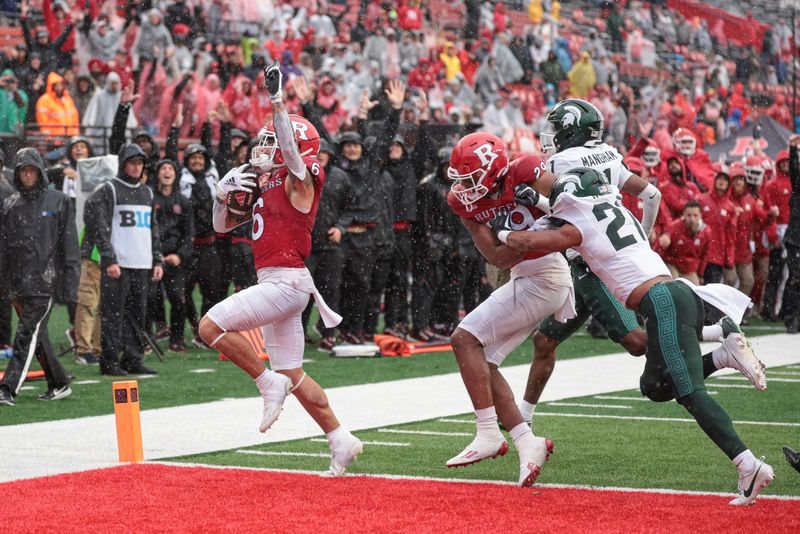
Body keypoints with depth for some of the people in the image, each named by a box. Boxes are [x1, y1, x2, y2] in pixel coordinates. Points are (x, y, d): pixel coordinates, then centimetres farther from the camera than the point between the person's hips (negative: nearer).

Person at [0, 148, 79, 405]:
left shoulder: (58, 201, 1)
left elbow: (69, 244, 0)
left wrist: (69, 282, -7)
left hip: (45, 280, -5)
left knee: (28, 334, -12)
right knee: (37, 337, 10)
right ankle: (59, 384, 22)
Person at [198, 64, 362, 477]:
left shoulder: (300, 179, -5)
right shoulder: (263, 186, 19)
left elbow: (290, 147, -26)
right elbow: (223, 225, 24)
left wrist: (276, 99, -31)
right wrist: (223, 194, 5)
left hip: (287, 282, -9)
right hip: (272, 283, 9)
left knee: (211, 326, -17)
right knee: (294, 375, 12)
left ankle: (268, 382, -7)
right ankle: (341, 441, 19)